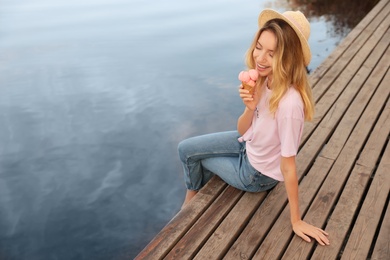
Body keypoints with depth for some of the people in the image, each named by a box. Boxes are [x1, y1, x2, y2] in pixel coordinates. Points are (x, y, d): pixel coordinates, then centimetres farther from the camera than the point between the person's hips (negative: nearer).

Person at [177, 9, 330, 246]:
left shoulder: (289, 102, -39)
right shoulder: (263, 78, -16)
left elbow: (288, 167, -28)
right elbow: (243, 131, -8)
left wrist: (296, 221, -18)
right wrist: (250, 108, -29)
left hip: (258, 174, -6)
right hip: (249, 144, 6)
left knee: (193, 158, 11)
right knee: (186, 149, 14)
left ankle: (194, 198, 45)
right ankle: (192, 200, 40)